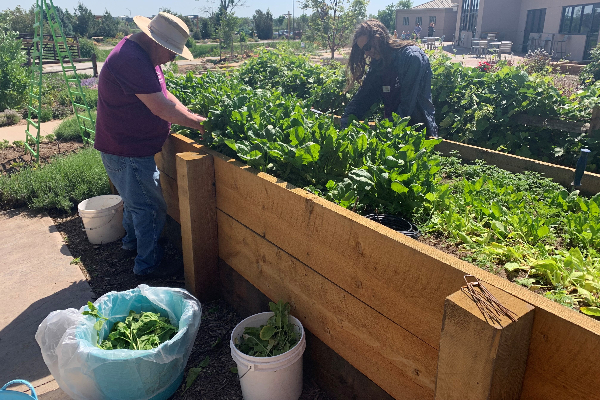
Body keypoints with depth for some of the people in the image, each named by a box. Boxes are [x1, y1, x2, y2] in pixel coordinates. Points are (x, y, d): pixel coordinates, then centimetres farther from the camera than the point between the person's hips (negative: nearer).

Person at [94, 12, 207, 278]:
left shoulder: (142, 56, 9)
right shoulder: (131, 60, -26)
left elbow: (164, 95, 11)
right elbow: (161, 107, -28)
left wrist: (192, 117, -1)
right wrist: (197, 123, -17)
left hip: (129, 148, 11)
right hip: (127, 153, -11)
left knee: (135, 198, 27)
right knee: (151, 207, -1)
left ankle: (132, 242, 49)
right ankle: (147, 265, 14)